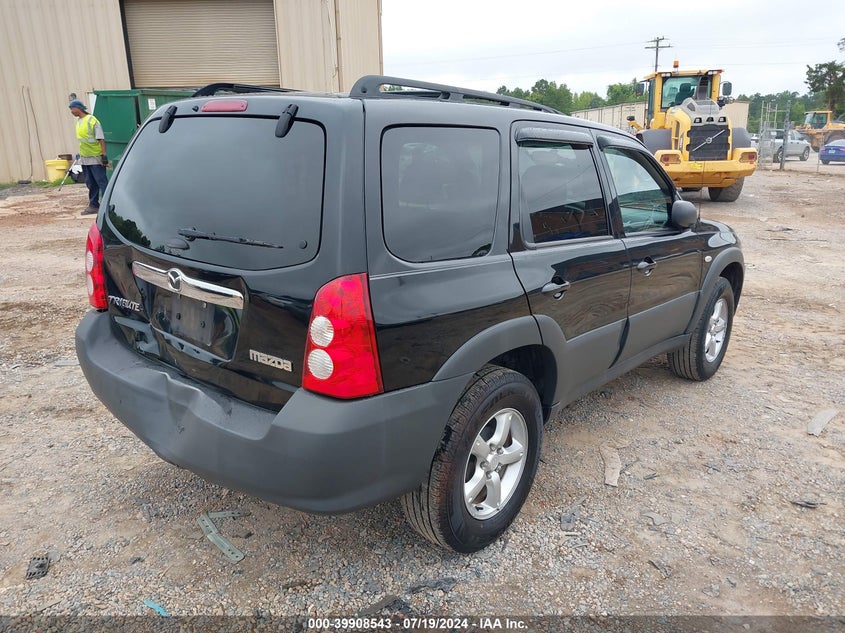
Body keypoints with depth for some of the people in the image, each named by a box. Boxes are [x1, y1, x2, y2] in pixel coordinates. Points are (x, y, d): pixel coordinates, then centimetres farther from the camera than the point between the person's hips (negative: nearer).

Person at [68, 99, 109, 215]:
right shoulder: (78, 121, 13)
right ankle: (93, 206, 18)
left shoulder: (91, 120, -11)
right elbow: (81, 139, 20)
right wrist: (80, 155, 19)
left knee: (102, 182, -6)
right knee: (91, 184, 12)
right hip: (84, 159, 8)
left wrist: (104, 155, -19)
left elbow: (101, 139, -14)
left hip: (96, 158, -8)